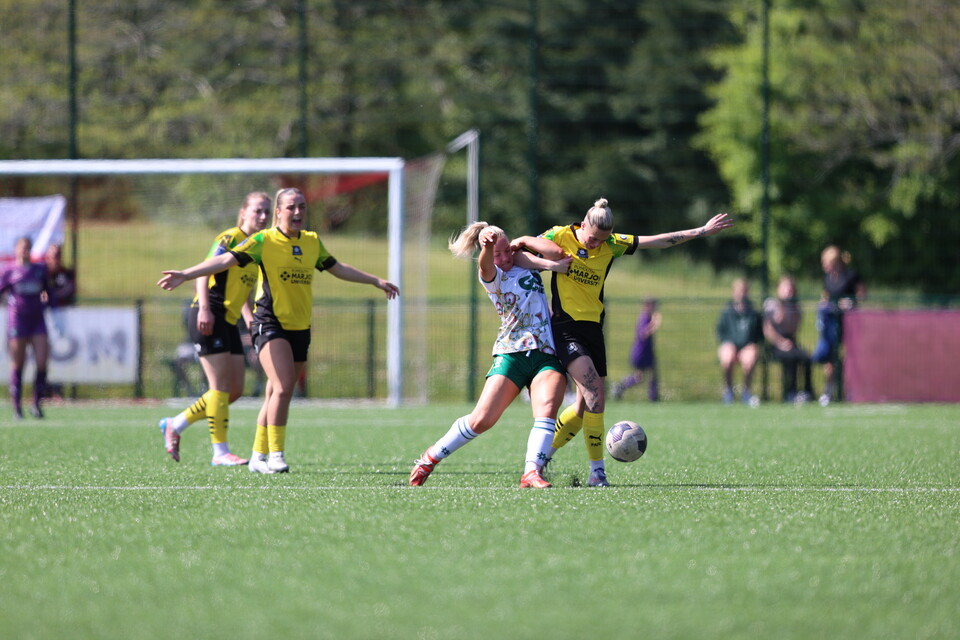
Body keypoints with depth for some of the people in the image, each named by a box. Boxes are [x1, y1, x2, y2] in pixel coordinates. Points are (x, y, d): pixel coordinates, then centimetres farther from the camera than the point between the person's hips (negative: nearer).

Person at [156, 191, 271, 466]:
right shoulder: (229, 239, -10)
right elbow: (203, 271, -18)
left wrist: (250, 317, 11)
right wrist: (204, 308, -29)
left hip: (229, 321, 9)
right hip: (209, 318, -9)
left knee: (235, 390, 7)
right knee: (221, 385, -10)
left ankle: (174, 425, 19)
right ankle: (220, 452, -6)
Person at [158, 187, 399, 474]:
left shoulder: (312, 242, 11)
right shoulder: (263, 241, -7)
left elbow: (338, 268, 26)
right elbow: (224, 260, -13)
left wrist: (377, 281, 32)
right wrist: (185, 275, -24)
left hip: (300, 328, 6)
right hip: (270, 323, -6)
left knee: (277, 394, 8)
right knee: (283, 387, -21)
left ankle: (259, 457, 18)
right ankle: (275, 455, -14)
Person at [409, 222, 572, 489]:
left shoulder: (528, 263, 16)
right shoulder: (492, 277, 3)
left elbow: (558, 254, 5)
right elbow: (485, 266, -22)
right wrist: (487, 246, -42)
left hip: (547, 356, 3)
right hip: (512, 354, -3)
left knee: (547, 409, -25)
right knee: (482, 419, -12)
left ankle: (531, 473, -33)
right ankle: (429, 459, 7)